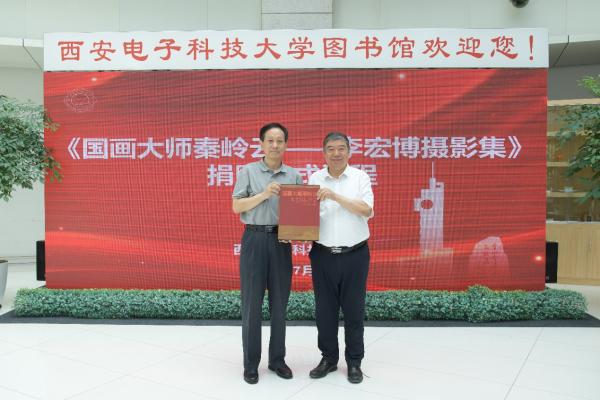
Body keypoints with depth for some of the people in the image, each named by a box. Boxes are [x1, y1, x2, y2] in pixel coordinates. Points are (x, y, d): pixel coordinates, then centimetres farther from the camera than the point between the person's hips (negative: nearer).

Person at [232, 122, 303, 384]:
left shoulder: (294, 175, 9)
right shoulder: (248, 171, 2)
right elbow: (237, 207, -4)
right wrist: (264, 194, -15)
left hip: (281, 241, 3)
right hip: (254, 240, -2)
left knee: (279, 303, 9)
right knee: (252, 302, 2)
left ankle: (277, 359, 23)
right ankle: (250, 363, 14)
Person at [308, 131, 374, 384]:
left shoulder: (360, 177, 0)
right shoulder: (314, 179, 5)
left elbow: (366, 210, -12)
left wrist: (335, 196, -19)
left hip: (355, 255, -1)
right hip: (323, 256, 2)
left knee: (354, 310, 8)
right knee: (325, 310, 10)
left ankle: (354, 362, 23)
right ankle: (328, 358, 27)